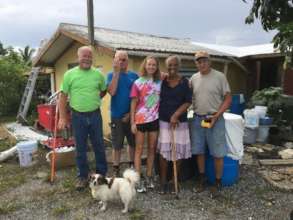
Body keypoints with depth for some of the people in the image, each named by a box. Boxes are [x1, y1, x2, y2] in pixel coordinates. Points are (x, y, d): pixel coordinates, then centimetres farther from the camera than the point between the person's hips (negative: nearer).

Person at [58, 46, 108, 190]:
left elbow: (103, 91, 16)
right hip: (78, 116, -1)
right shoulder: (70, 74, -3)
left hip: (95, 115, 1)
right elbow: (63, 97, -1)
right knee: (80, 148, 10)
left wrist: (93, 100, 5)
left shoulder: (98, 74, 1)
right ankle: (83, 176, 27)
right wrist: (62, 117, -4)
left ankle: (101, 174, 30)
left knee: (99, 146, 12)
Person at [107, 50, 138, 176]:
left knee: (133, 143, 14)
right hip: (117, 116, -2)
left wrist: (132, 112, -5)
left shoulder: (134, 75, 4)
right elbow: (111, 92, -19)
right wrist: (116, 72, -20)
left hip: (132, 115, 3)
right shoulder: (112, 75, -1)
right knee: (117, 145, 7)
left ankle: (132, 166, 32)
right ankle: (116, 170, 22)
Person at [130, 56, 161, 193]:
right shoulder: (138, 83, -3)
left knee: (152, 149, 11)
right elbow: (133, 103, -4)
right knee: (139, 150, 4)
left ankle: (149, 177, 24)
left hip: (154, 119, 3)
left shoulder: (159, 82, 5)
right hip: (140, 119, -3)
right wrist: (132, 122, -8)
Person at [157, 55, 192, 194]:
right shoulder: (161, 81, 2)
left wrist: (176, 115, -13)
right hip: (163, 121, 0)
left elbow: (188, 102, -5)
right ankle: (163, 181, 14)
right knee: (163, 151, 1)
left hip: (180, 121, 0)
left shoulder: (184, 82, 0)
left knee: (178, 151, 6)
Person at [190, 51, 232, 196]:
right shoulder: (193, 78, 7)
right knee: (199, 151, 12)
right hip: (197, 119, 4)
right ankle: (202, 179, 29)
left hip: (215, 119, -3)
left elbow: (228, 98, -6)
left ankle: (218, 182, 21)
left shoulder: (219, 76, -5)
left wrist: (216, 116, -14)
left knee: (217, 153, 3)